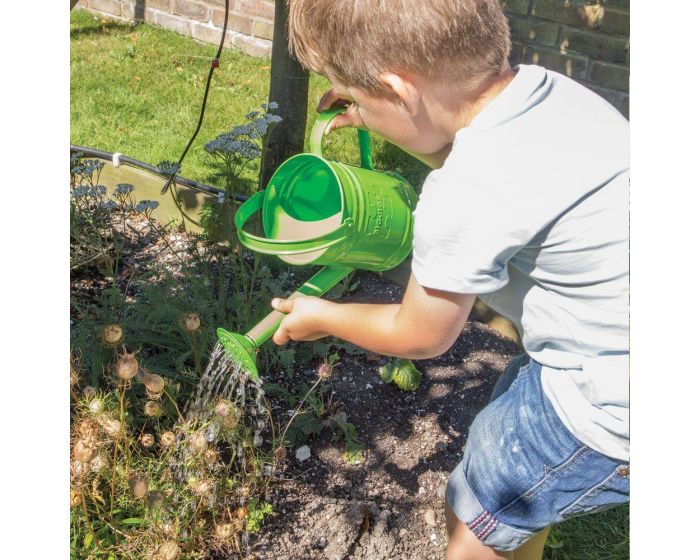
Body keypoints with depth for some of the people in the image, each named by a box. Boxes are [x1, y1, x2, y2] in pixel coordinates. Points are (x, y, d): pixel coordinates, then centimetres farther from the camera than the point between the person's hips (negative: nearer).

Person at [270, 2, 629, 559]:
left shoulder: (463, 201, -32)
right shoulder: (543, 86, -9)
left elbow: (421, 337, -12)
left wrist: (321, 317, 5)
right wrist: (386, 122, 10)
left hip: (613, 406, -8)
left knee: (474, 511, 13)